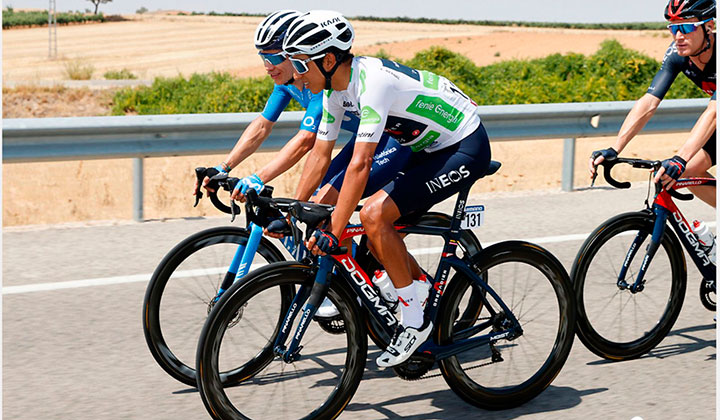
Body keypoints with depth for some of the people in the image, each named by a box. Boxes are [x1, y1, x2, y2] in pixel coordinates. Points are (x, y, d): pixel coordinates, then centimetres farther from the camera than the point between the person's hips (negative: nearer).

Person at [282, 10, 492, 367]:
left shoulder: (374, 81, -30)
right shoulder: (335, 88, -2)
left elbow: (360, 164, -35)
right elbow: (320, 154, 5)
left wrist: (333, 232, -35)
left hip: (465, 150, -10)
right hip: (432, 149, 10)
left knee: (374, 215, -21)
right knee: (387, 237, 6)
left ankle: (415, 322, -11)